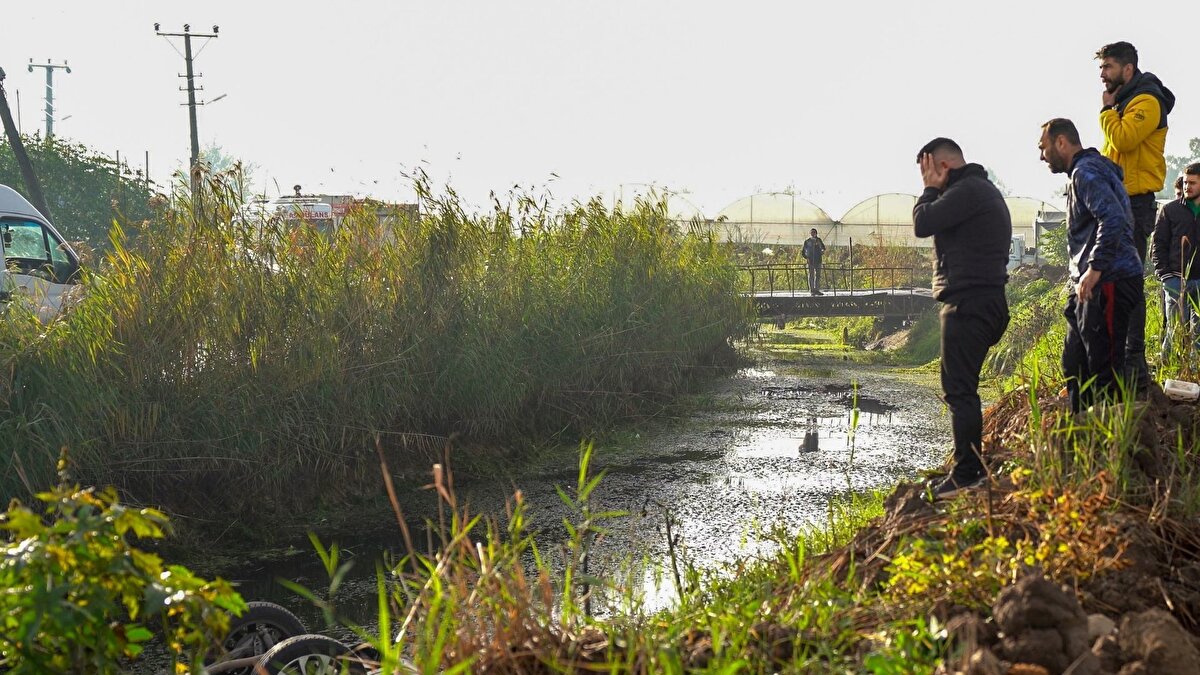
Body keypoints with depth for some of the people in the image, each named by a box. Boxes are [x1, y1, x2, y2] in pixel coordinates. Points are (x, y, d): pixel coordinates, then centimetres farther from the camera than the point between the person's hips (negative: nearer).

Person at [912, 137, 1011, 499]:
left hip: (969, 303, -11)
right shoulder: (984, 189, 21)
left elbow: (922, 223, -18)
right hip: (984, 301, 11)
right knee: (962, 388, 15)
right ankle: (972, 467, 19)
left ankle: (967, 476, -9)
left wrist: (931, 188, -7)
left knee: (959, 390, -10)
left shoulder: (967, 191, -14)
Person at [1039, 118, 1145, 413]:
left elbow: (1113, 218, -26)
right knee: (1075, 366, 14)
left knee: (1104, 368, -10)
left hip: (1108, 284, -11)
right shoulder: (1083, 172, 22)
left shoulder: (1086, 172, -12)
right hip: (1088, 288, 11)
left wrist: (1094, 269, -26)